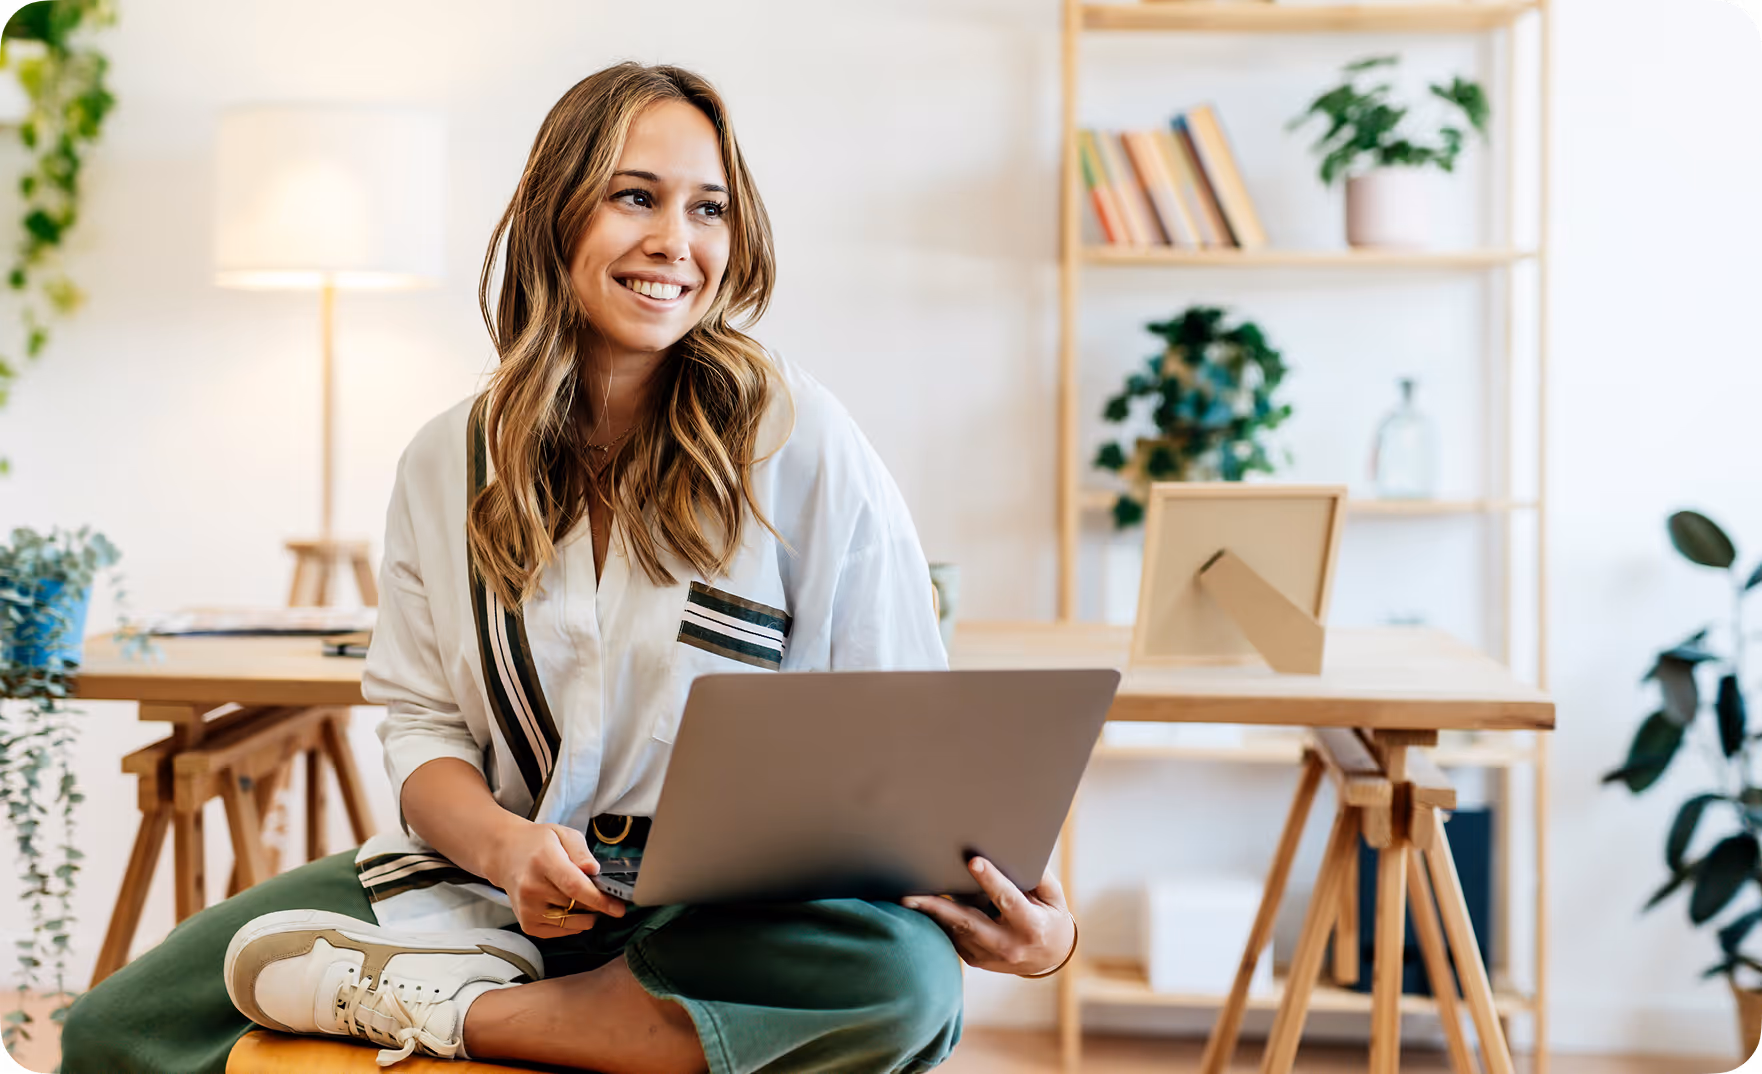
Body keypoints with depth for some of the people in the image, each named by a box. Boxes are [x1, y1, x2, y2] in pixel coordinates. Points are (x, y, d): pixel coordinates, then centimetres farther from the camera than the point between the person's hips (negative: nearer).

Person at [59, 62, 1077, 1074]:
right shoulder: (447, 464, 7)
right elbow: (422, 726, 6)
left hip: (731, 907, -1)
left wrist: (999, 900, -25)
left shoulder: (797, 436, -4)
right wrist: (506, 846, -17)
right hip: (497, 881, 1)